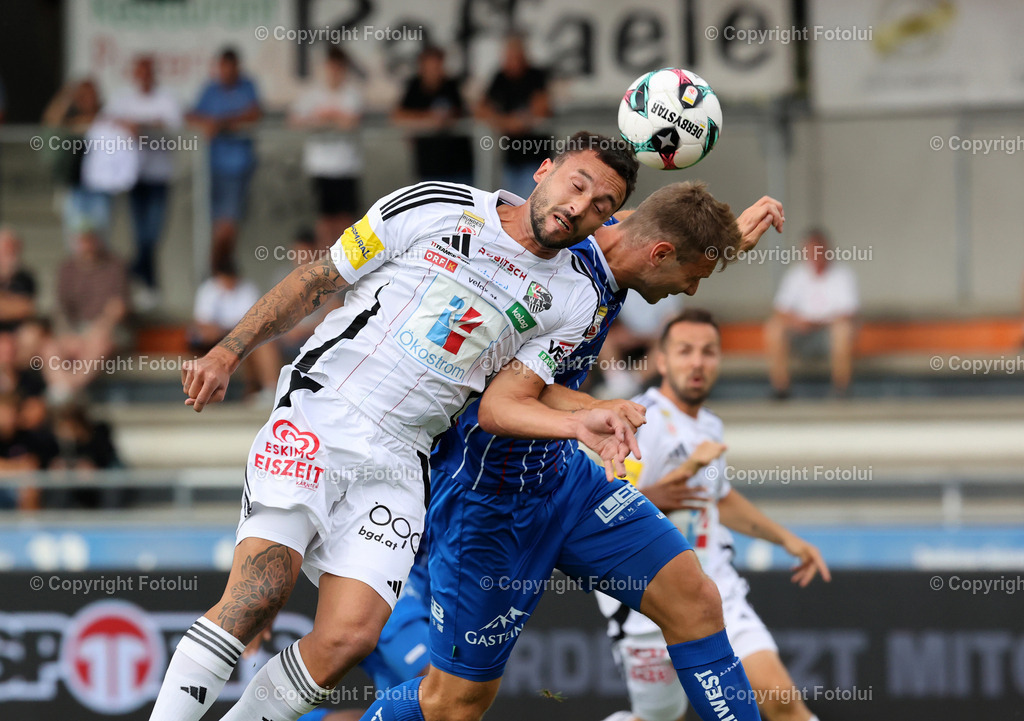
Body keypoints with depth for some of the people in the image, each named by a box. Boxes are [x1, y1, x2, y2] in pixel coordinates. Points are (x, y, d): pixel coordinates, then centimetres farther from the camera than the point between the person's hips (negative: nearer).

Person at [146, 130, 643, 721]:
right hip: (318, 418, -3)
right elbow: (318, 280, 8)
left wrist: (581, 425, -13)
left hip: (397, 466, 3)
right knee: (260, 590, -23)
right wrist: (229, 352, 4)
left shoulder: (573, 301, 10)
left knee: (350, 637, -16)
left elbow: (504, 402, 6)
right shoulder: (435, 208, 2)